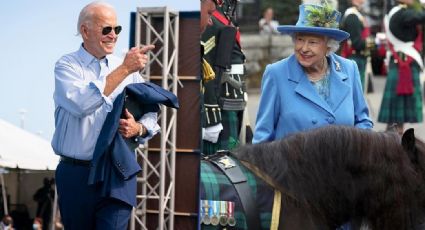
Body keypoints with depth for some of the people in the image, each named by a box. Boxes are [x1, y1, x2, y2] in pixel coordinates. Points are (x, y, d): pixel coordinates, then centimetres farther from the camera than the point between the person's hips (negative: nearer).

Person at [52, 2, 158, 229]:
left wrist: (138, 128, -15)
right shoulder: (67, 65, 0)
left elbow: (151, 116, 9)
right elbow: (81, 104, -21)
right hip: (76, 175, -1)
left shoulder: (129, 68, 10)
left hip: (118, 173, 1)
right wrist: (124, 70, -20)